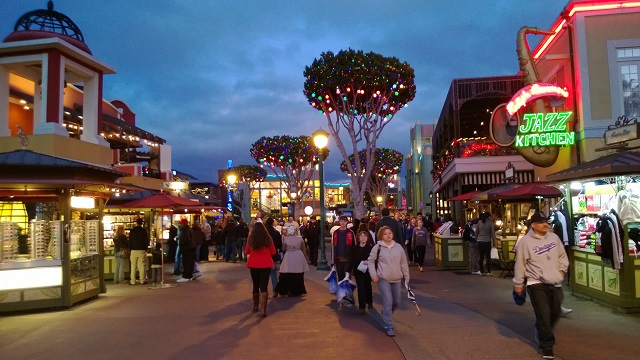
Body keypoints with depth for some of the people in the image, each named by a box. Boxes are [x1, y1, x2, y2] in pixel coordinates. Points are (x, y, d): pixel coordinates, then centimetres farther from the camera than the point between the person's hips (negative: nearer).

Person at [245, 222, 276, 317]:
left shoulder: (250, 239, -7)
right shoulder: (268, 239, -8)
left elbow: (246, 252, 5)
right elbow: (273, 252, 2)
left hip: (253, 265, 2)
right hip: (266, 265, -1)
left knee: (256, 286, 17)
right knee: (264, 286, -1)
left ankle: (256, 306, 30)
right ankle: (263, 308, -14)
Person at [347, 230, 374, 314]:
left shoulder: (371, 248, -5)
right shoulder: (354, 248, 0)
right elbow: (351, 261, 1)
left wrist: (369, 262, -21)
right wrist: (348, 271, -3)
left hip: (368, 271, 0)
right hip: (358, 271, 0)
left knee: (368, 286, 16)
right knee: (361, 287, -7)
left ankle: (369, 302, 39)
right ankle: (362, 307, -3)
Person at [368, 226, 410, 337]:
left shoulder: (398, 247, 3)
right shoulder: (377, 247, -7)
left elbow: (404, 263, 9)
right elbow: (370, 261, 0)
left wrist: (406, 277, 11)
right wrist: (373, 275, -8)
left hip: (397, 279, 5)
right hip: (383, 279, -4)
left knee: (396, 302, 12)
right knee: (388, 301, -10)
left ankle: (386, 315, 40)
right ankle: (389, 326, 0)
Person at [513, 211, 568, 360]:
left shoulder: (554, 237, 6)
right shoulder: (525, 241, -10)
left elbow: (562, 255, 18)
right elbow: (520, 264, -6)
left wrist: (562, 269, 4)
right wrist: (518, 284, -3)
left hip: (555, 283, 6)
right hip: (537, 284, -5)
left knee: (555, 313, 16)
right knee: (543, 315, -5)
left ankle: (542, 334, 41)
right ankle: (547, 345, 10)